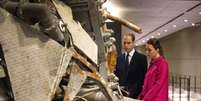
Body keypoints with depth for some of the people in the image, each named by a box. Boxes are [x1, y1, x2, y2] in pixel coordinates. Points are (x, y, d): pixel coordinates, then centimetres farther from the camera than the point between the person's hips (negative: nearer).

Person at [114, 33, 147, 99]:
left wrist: (131, 93, -17)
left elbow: (142, 78, -9)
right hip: (120, 94, 4)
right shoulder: (119, 58, 11)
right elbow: (116, 76, 12)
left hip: (134, 95, -4)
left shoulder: (141, 58, -4)